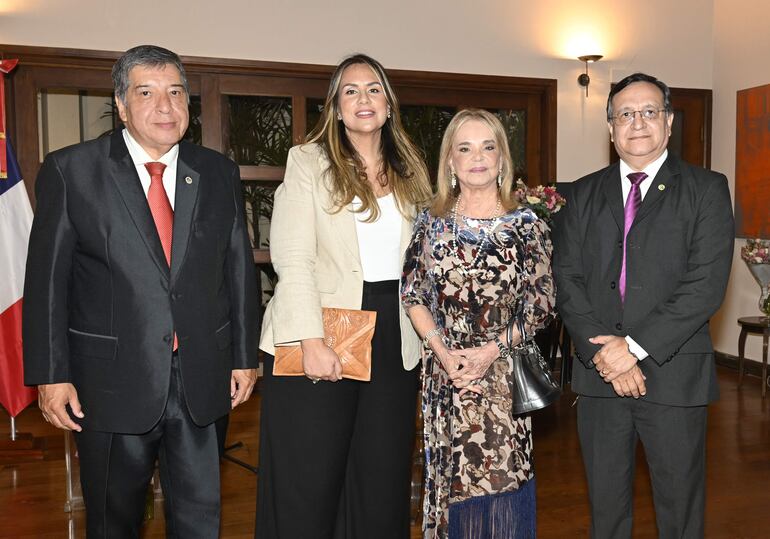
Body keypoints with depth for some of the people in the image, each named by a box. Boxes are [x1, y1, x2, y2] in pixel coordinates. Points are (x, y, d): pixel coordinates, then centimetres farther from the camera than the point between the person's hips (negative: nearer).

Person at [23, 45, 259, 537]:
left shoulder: (219, 173, 5)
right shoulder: (69, 170, -3)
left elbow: (240, 269, 7)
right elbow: (47, 279, -4)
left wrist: (245, 357, 7)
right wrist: (51, 375, -7)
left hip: (202, 380, 2)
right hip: (113, 381, -2)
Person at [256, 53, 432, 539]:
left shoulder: (411, 174, 13)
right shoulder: (309, 162, -1)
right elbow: (292, 257, -10)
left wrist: (428, 339, 5)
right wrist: (312, 342, -19)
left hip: (394, 343, 4)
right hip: (321, 343, -4)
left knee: (383, 480, 12)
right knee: (308, 483, 4)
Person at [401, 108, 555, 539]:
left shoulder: (528, 225, -1)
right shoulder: (432, 222, 4)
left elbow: (541, 303, -2)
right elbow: (413, 295, 3)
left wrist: (493, 349, -13)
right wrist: (441, 349, -10)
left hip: (504, 372, -1)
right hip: (444, 371, 2)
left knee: (503, 477, 2)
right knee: (452, 479, 10)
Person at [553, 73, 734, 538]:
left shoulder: (706, 189, 0)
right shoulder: (585, 193, 9)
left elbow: (706, 285, -11)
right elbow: (567, 278, 0)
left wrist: (636, 346, -16)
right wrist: (603, 350, -11)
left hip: (673, 374, -2)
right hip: (598, 374, 3)